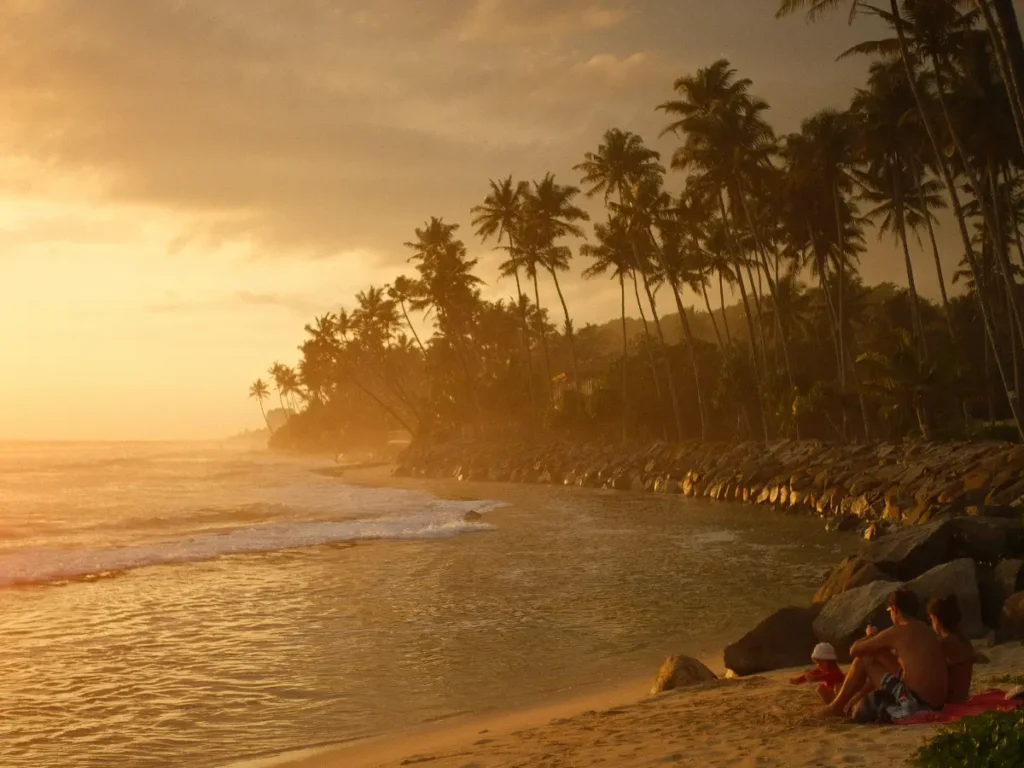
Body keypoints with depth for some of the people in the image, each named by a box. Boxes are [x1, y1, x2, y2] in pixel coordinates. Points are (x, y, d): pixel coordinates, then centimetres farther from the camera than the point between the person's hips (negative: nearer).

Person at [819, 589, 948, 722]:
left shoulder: (896, 632, -9)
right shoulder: (927, 630, 13)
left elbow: (854, 650, 1)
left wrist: (871, 637, 19)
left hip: (915, 702, -8)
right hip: (936, 703, 8)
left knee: (863, 659, 7)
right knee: (879, 657, 25)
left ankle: (837, 707, 22)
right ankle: (851, 704, 38)